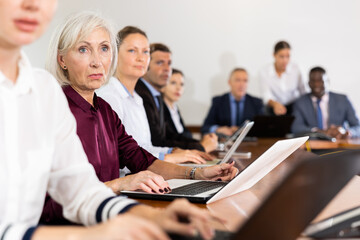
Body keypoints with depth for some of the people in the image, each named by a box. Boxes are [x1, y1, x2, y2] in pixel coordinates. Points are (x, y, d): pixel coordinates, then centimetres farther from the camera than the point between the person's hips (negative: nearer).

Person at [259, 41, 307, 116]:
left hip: (294, 107, 1)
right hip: (274, 109, -1)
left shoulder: (295, 68, -6)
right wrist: (275, 104, -41)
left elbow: (303, 91, 6)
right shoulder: (264, 72, -12)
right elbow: (266, 96, -22)